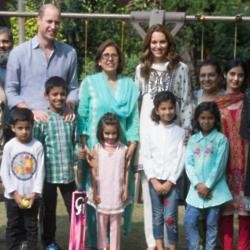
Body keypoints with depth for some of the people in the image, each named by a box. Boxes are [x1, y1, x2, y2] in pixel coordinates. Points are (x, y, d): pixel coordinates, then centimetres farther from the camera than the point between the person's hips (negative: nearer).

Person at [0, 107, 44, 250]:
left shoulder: (37, 146, -8)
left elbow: (40, 171, -6)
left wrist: (34, 193, -12)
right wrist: (14, 193, -11)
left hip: (31, 196, 0)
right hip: (13, 196, 0)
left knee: (32, 227, 12)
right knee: (13, 227, 11)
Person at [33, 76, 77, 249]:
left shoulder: (71, 118, 2)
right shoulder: (42, 119, -8)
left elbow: (75, 142, 9)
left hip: (68, 173, 3)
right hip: (49, 173, -2)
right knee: (49, 210, 12)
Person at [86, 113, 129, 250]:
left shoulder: (123, 149, -2)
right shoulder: (97, 149, -2)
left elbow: (126, 171, 2)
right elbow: (94, 172, -1)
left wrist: (126, 190, -1)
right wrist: (94, 192, -2)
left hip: (117, 193, 0)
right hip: (102, 193, 0)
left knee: (115, 223, 8)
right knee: (101, 223, 9)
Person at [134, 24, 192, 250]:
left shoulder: (180, 68, 5)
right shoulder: (142, 69, 13)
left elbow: (187, 102, 4)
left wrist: (187, 131, -3)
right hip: (147, 131, 2)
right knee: (149, 185, 0)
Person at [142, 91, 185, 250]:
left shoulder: (180, 132, 1)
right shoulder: (151, 131, 4)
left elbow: (180, 159, -4)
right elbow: (146, 158, 1)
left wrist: (170, 182, -10)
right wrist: (154, 180, -8)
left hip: (172, 181, -2)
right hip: (154, 181, 2)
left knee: (170, 217, -6)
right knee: (157, 216, 7)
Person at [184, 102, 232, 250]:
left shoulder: (221, 139, -3)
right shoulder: (193, 140, 8)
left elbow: (219, 165, -9)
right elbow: (188, 163, 1)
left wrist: (208, 186, -13)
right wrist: (197, 184, -11)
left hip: (215, 189, -3)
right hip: (196, 189, 3)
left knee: (212, 224, 4)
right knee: (190, 222, -1)